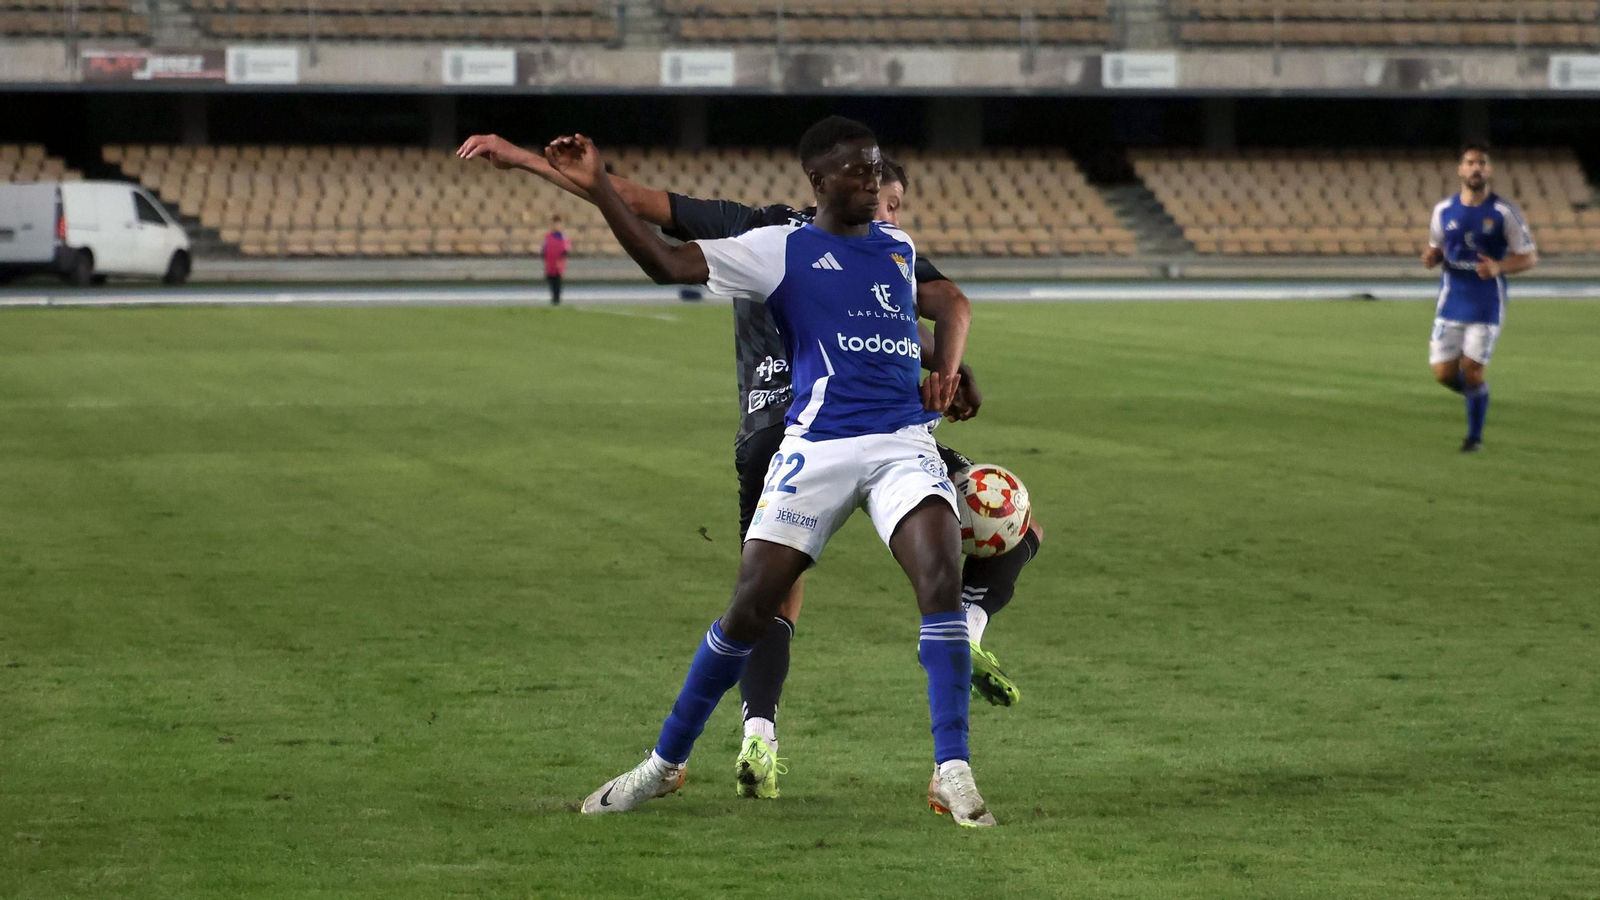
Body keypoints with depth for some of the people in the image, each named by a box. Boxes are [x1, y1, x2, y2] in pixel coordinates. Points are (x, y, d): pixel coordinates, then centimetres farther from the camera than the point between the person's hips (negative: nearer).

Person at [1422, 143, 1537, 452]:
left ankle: (1475, 437, 13)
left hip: (1486, 305, -3)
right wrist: (1431, 256, -9)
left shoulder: (1504, 212, -5)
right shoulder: (1444, 210, 4)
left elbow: (1530, 257, -2)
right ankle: (1477, 394, 32)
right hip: (1451, 302, 3)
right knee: (1443, 373, -2)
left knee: (1472, 372, -6)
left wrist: (1499, 267, -21)